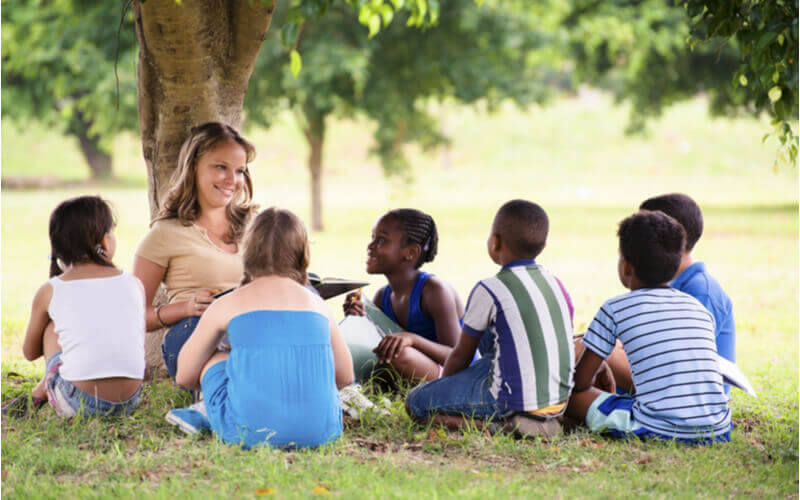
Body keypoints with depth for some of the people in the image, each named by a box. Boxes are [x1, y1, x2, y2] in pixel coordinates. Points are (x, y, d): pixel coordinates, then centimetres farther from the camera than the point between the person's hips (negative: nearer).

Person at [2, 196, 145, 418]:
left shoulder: (49, 292, 4)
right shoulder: (134, 284, 7)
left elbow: (30, 353, 19)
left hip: (79, 404, -2)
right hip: (129, 402, 2)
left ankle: (37, 397, 29)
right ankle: (41, 392, 34)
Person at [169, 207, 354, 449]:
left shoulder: (227, 305, 8)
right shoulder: (317, 304, 14)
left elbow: (184, 376, 17)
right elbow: (345, 377, 24)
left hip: (251, 433, -2)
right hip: (321, 431, 2)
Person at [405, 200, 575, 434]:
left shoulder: (489, 291, -9)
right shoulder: (556, 285, 11)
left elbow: (461, 355, 2)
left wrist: (443, 388, 22)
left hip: (514, 399, -7)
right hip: (559, 401, 7)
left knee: (415, 402, 3)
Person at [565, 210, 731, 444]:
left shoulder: (614, 310, 1)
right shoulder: (700, 309, 15)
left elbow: (579, 383, 8)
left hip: (658, 431, -6)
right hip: (716, 431, 6)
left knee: (568, 395, 7)